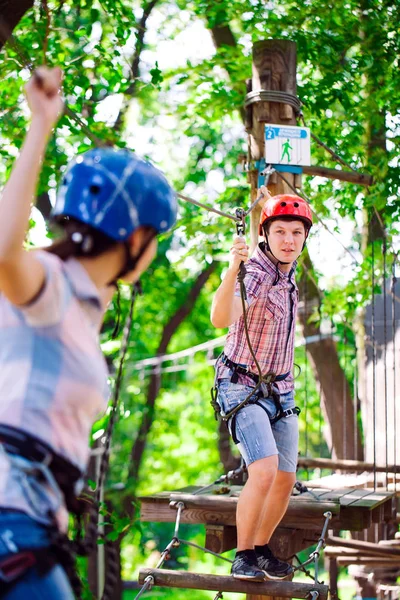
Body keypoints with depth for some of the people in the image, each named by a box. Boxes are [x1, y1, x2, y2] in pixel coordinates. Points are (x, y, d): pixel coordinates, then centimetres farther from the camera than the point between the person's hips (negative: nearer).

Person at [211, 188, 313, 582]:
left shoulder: (285, 270, 5)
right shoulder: (255, 274, -21)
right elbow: (221, 319, -44)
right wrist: (233, 268, -56)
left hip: (281, 391, 8)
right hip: (244, 389, -8)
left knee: (285, 480, 7)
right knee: (264, 472, -24)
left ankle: (262, 550, 25)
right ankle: (243, 557, -10)